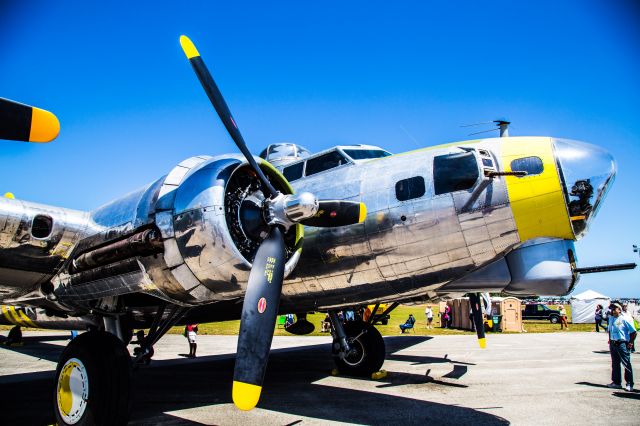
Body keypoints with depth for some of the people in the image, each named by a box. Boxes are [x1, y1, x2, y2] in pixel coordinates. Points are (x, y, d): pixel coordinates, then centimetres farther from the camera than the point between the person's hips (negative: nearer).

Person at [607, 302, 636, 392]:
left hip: (622, 344, -7)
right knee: (615, 364, 13)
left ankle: (629, 384, 6)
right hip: (613, 344, 7)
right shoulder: (611, 319, 12)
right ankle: (616, 382, 22)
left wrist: (631, 342, -10)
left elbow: (633, 332, -9)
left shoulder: (624, 319, -10)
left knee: (626, 364, -2)